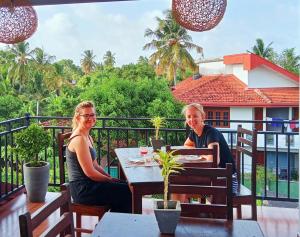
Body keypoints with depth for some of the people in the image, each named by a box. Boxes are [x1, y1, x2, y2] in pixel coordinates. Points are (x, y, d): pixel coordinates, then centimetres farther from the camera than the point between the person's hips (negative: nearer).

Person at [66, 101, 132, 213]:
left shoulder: (88, 137, 13)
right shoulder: (79, 139, -18)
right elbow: (90, 172, -20)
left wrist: (111, 177, 4)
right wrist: (110, 180, -7)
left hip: (86, 185, 9)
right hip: (82, 190, -9)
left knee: (124, 185, 7)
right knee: (128, 192, -8)